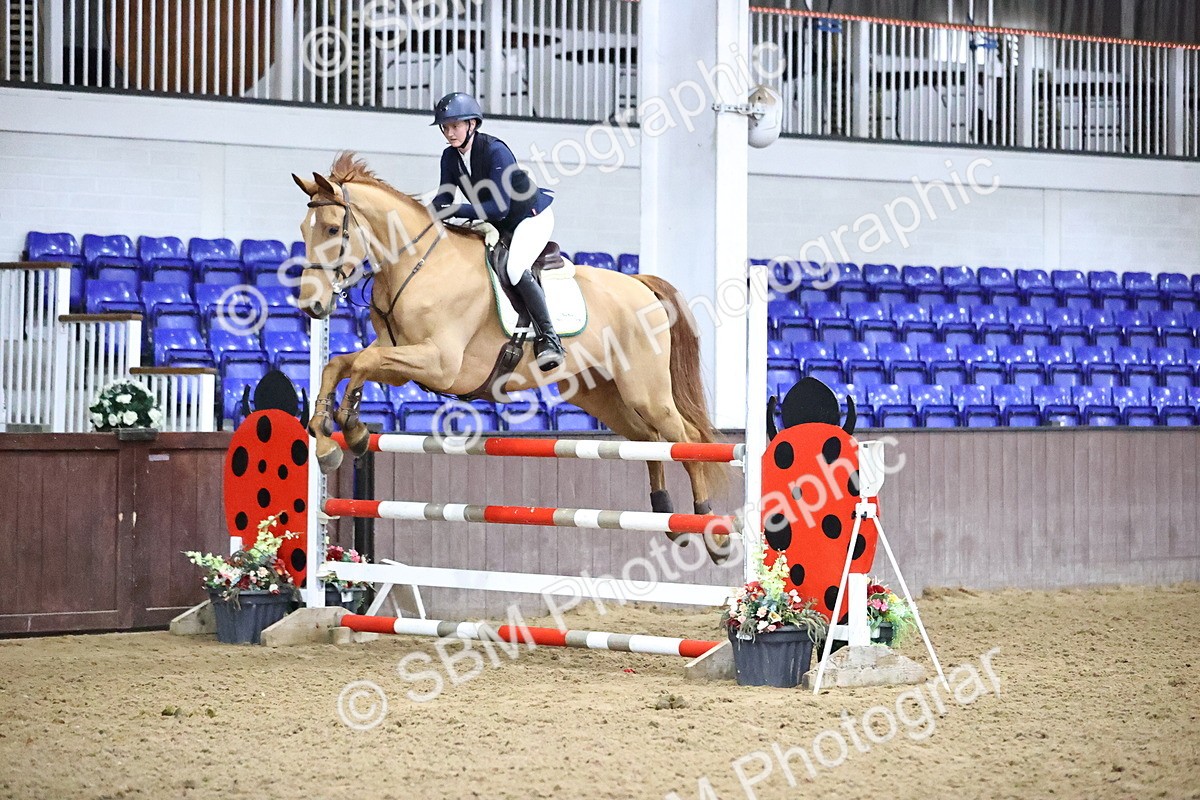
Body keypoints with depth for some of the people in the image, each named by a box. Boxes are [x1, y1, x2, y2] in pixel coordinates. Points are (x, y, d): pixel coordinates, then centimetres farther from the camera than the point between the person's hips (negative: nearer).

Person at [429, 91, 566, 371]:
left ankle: (549, 338, -23)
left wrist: (455, 210, -37)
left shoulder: (495, 151, -27)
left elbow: (499, 207, -31)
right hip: (496, 225, 9)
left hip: (532, 215, -9)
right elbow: (444, 198, 1)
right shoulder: (450, 156, -4)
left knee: (514, 268, -31)